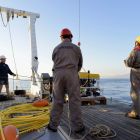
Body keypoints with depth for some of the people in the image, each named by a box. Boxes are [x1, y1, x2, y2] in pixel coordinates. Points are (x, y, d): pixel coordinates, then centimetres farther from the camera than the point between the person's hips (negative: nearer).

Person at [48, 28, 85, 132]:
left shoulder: (56, 48, 13)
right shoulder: (76, 48, 11)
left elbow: (55, 62, 15)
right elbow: (80, 64, 18)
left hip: (58, 74, 2)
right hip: (72, 74, -2)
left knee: (57, 100, 6)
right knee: (74, 100, 1)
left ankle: (53, 125, 9)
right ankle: (77, 126, 3)